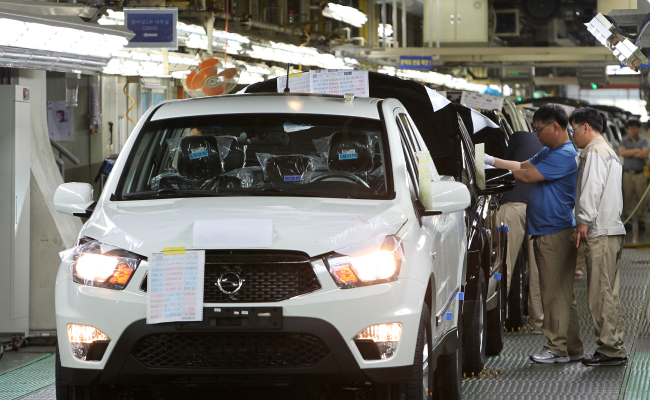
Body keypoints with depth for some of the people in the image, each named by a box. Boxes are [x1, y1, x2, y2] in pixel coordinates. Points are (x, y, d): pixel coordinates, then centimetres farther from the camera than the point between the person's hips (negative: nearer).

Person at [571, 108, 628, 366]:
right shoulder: (609, 153, 25)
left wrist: (584, 221, -22)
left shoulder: (594, 153, -8)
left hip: (600, 233, -11)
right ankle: (614, 348, 14)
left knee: (601, 294, -10)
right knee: (608, 294, 12)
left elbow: (592, 189, -20)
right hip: (612, 228, 11)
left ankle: (610, 350, -10)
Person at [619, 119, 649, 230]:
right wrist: (636, 151, -6)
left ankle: (641, 220, 5)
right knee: (627, 197, -3)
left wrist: (629, 153, -3)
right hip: (627, 173, 1)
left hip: (640, 174, -1)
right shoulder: (624, 141, 12)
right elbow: (622, 152, -5)